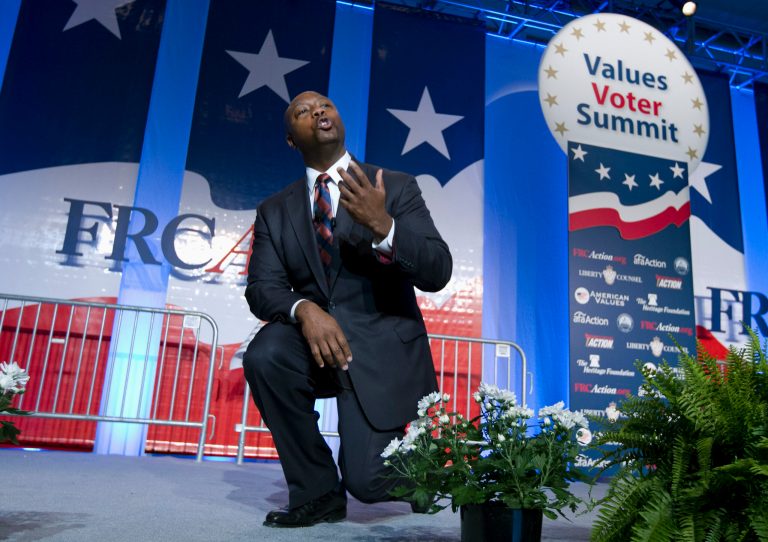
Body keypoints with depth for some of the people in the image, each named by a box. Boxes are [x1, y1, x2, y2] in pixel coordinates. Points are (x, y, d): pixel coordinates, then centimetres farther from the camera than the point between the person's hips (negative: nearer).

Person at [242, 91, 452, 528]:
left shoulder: (397, 187, -1)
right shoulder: (274, 211, 7)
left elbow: (437, 273, -12)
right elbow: (262, 288, -5)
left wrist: (381, 226, -29)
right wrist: (304, 309, -27)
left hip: (380, 346, -3)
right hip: (315, 340, 3)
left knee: (366, 480, -15)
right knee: (264, 355, -29)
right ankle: (317, 491, -5)